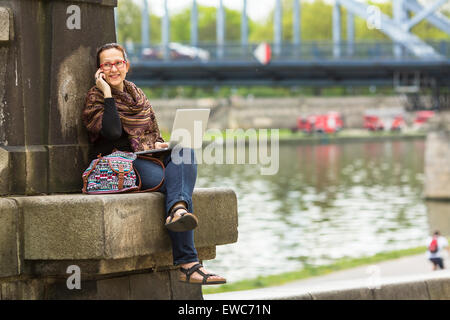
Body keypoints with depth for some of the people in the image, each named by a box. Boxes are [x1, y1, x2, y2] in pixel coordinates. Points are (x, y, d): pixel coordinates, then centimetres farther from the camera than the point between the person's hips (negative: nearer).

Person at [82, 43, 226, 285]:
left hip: (148, 158, 6)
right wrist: (108, 95, -12)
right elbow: (112, 132, -16)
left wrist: (158, 144, 2)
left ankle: (178, 210, -53)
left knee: (185, 153, -26)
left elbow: (153, 133, 26)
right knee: (171, 181, -31)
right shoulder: (95, 97, 2)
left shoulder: (137, 94, 22)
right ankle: (187, 264, -42)